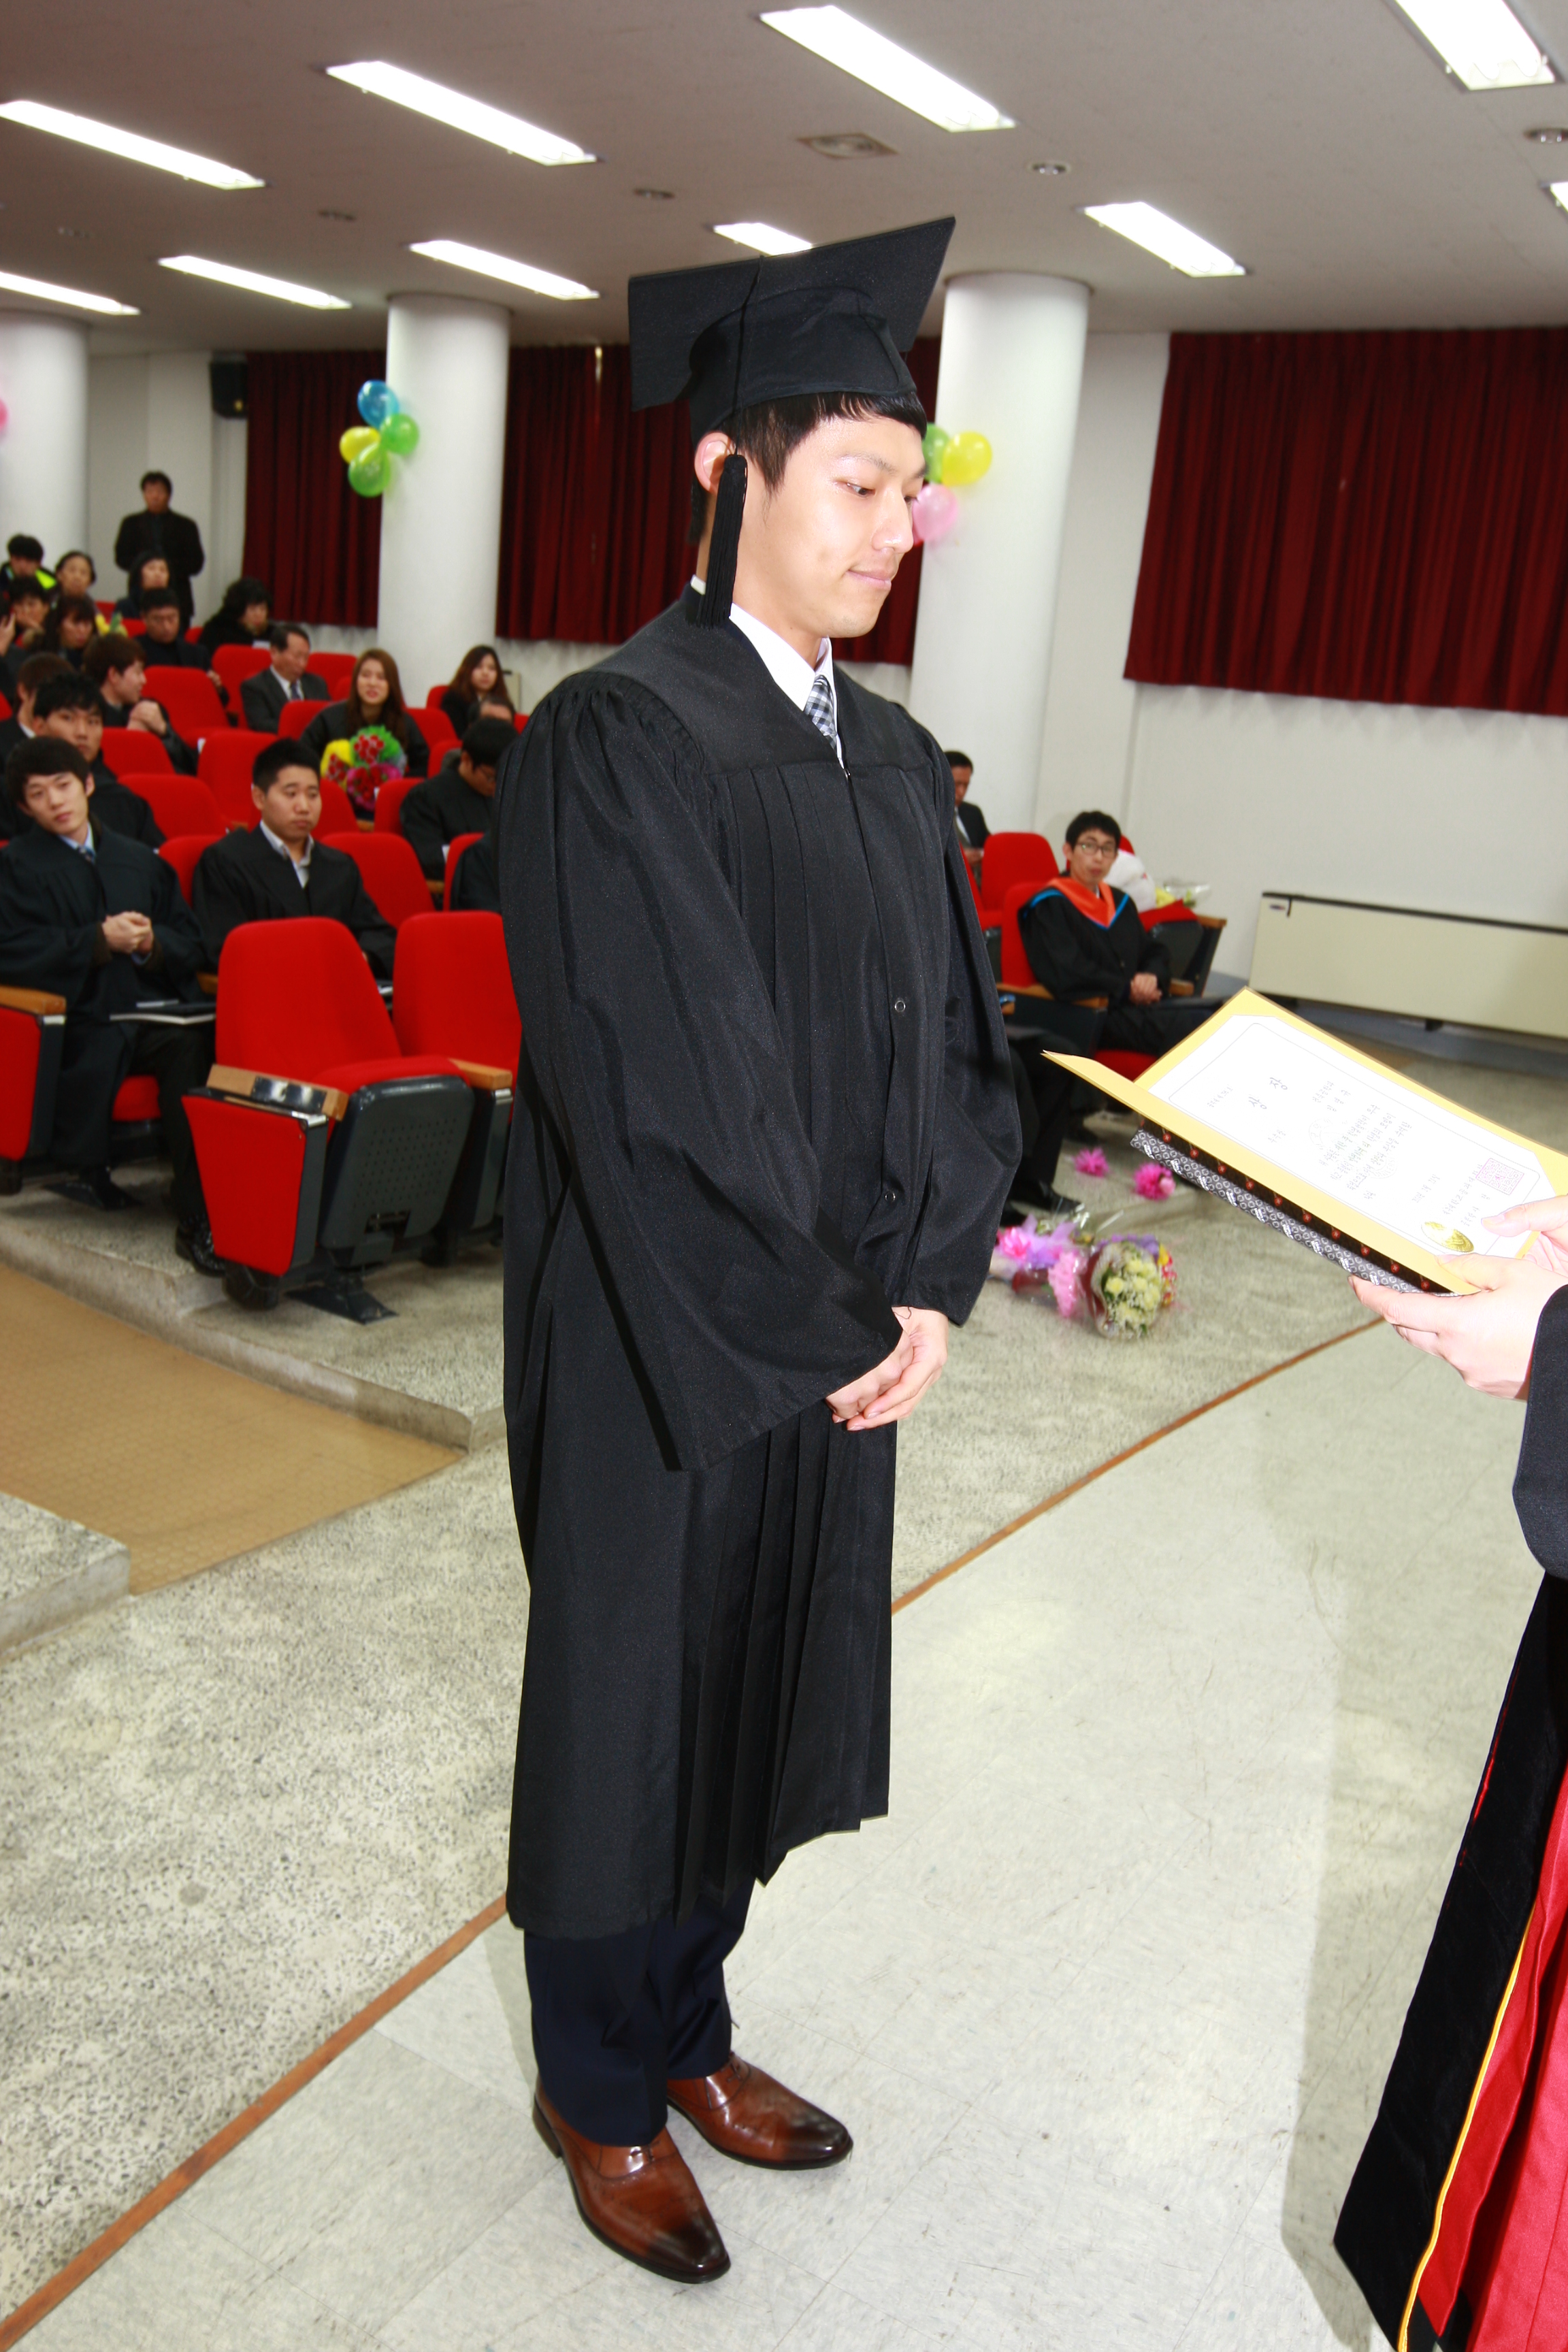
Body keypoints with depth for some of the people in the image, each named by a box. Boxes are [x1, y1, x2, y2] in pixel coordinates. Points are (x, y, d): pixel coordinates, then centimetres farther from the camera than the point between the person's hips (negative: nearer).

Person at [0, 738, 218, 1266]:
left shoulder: (141, 861, 25)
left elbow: (190, 946, 19)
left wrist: (151, 942, -3)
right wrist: (100, 940, -10)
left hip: (151, 1009, 3)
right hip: (81, 1020, -3)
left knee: (192, 1045, -33)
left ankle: (198, 1217, -35)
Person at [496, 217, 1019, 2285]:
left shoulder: (900, 762, 7)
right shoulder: (613, 742, -15)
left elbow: (964, 1043, 6)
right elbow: (650, 1087, -21)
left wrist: (932, 1291, -7)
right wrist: (823, 1329, -15)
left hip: (844, 1349, 7)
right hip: (663, 1356, -6)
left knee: (756, 1696, 20)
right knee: (633, 1700, 12)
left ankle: (683, 2030, 43)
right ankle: (601, 2092, 36)